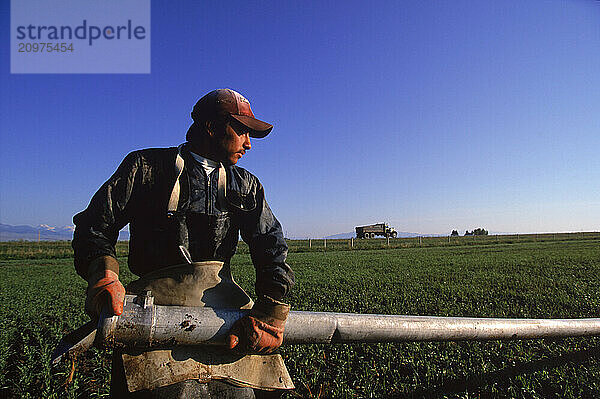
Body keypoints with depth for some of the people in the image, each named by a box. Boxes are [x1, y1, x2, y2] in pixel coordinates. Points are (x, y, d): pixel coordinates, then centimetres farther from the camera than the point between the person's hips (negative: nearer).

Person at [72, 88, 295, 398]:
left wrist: (271, 310, -7)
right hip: (159, 298, -3)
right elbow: (95, 226, 6)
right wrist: (103, 273, -15)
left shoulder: (246, 185, 17)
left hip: (224, 301, 3)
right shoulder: (147, 166, 8)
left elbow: (271, 247, 7)